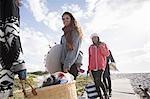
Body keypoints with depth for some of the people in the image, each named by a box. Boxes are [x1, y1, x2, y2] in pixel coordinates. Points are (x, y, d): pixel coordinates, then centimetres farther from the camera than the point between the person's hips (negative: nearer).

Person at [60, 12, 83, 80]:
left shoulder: (74, 31, -3)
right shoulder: (67, 32, 21)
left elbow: (73, 49, -12)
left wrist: (67, 65, -17)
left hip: (70, 65, -8)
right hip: (64, 63, 8)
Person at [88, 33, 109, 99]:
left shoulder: (103, 44, 8)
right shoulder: (91, 47, 13)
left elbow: (107, 54, -2)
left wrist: (101, 46, -11)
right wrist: (89, 67, 11)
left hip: (100, 66, -3)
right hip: (93, 67, 3)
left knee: (98, 81, -18)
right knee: (96, 82, 1)